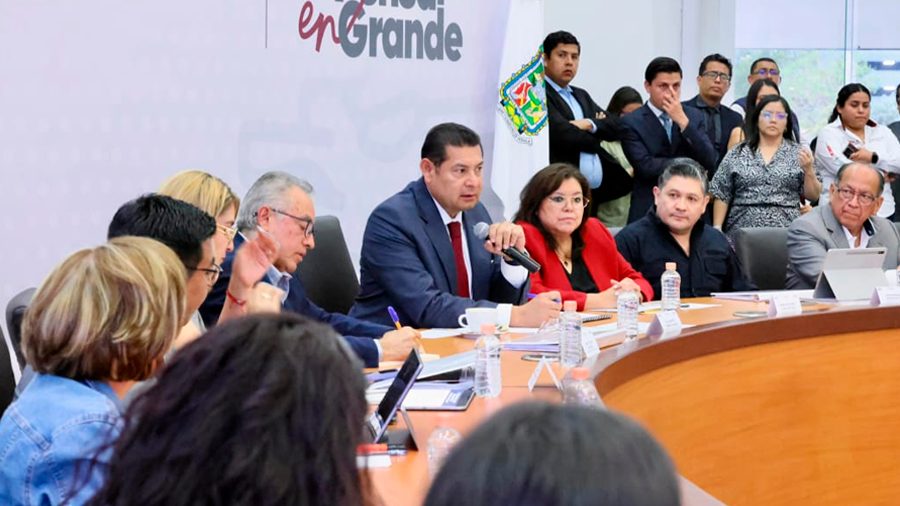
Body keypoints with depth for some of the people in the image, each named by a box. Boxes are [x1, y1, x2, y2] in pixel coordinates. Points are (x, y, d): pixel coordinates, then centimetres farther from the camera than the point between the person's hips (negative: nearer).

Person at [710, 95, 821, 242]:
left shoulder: (798, 153, 7)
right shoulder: (737, 154, 7)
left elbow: (812, 196, 5)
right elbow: (722, 195, 7)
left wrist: (808, 170, -11)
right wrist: (717, 230, -2)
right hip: (743, 234, 0)